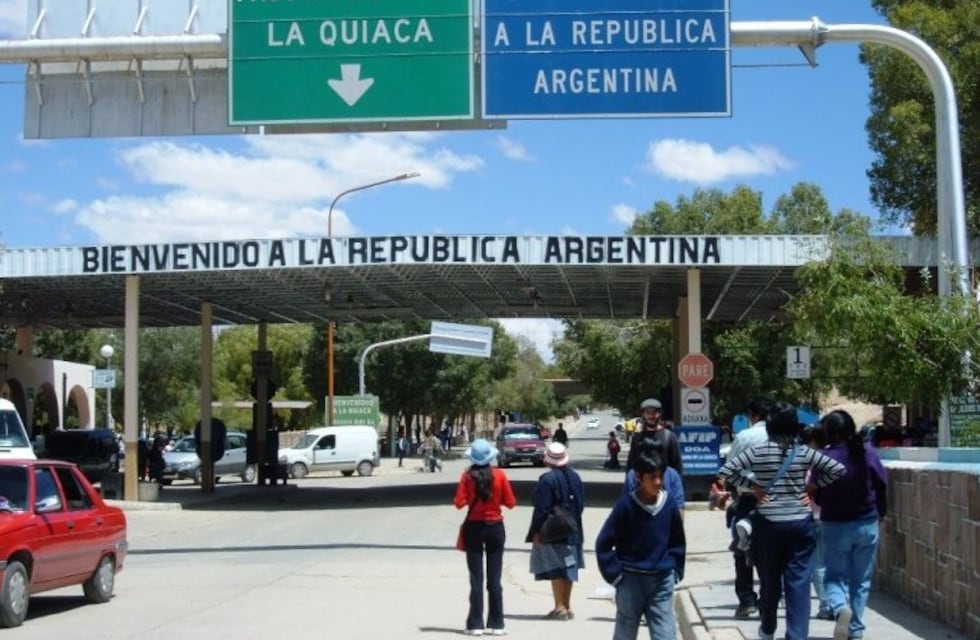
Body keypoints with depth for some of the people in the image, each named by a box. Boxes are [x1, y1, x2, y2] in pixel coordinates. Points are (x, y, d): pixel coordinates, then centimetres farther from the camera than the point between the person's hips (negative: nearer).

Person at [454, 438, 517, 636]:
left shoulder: (467, 477, -9)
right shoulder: (499, 475, -8)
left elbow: (459, 503, -12)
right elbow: (510, 502, -6)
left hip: (473, 528, -1)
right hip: (495, 527, 1)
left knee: (476, 579, 4)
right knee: (494, 578, 6)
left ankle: (475, 624, 3)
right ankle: (495, 624, 7)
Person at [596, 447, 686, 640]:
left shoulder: (670, 505, -2)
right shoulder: (626, 505, -11)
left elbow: (678, 542, 12)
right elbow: (604, 543, -5)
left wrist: (676, 571, 6)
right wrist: (615, 574, -8)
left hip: (662, 581, 2)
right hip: (631, 580, -2)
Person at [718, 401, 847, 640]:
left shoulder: (758, 451, -5)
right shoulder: (804, 452, -1)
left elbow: (725, 471, -10)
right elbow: (838, 469, 0)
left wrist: (752, 484, -1)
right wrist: (812, 485, 6)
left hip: (768, 524, 0)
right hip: (800, 523, 0)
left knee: (770, 580, 14)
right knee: (799, 583, 0)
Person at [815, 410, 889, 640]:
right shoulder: (868, 453, -7)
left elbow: (816, 495, -4)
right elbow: (882, 485, 2)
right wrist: (880, 512, 19)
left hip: (836, 526, -2)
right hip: (867, 525, 2)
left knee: (835, 576, 10)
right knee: (861, 579, 14)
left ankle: (840, 607, -19)